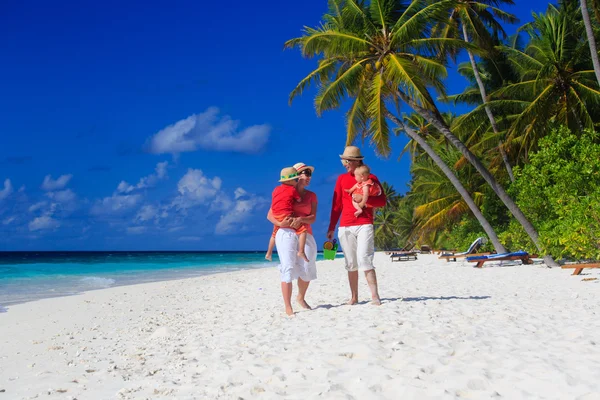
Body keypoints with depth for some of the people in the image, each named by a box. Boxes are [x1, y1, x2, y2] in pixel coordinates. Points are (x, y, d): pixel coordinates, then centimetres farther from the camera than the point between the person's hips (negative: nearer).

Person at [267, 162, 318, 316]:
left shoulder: (311, 196, 13)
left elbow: (313, 217, 1)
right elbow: (270, 215, 0)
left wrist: (300, 219, -19)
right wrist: (279, 223, -20)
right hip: (286, 233, -4)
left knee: (307, 269, 3)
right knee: (288, 268, -11)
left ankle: (301, 297, 30)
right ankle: (288, 307, -8)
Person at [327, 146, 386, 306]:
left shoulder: (371, 178, 5)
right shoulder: (341, 179, 12)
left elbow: (382, 201, 3)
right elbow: (336, 204, 13)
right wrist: (332, 228, 9)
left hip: (364, 225, -3)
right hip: (345, 227, 3)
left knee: (364, 259, -14)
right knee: (350, 263, 5)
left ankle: (375, 296, -12)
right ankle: (354, 297, 10)